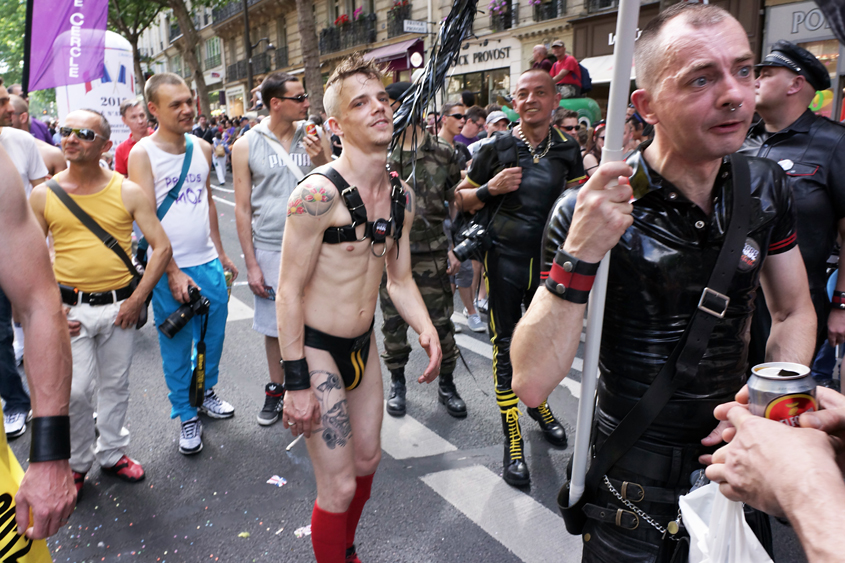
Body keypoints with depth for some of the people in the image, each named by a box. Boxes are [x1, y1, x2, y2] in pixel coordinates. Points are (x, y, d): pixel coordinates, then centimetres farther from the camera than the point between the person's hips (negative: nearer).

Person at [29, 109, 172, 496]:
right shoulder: (43, 195, 0)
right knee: (74, 391, -2)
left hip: (120, 306, 1)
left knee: (115, 386, 13)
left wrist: (137, 299, -9)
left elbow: (162, 248, -4)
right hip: (69, 308, 0)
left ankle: (113, 453, 34)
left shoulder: (128, 193, -3)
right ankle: (77, 462, 23)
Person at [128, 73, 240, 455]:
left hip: (209, 263, 5)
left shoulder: (202, 148, 7)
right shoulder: (142, 154, -9)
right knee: (177, 346, 8)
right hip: (171, 269, -5)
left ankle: (206, 392, 38)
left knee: (213, 336, 16)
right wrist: (173, 273, -16)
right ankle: (186, 415, 24)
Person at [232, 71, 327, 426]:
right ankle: (276, 389, 32)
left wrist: (320, 160, -16)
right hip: (270, 250, -1)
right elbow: (243, 208, 0)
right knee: (274, 326, 12)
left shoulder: (314, 137, 2)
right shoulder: (246, 146, -2)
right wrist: (251, 263, -3)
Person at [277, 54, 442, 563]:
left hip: (365, 344, 7)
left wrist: (426, 329, -8)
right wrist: (296, 383, -18)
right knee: (339, 487, 0)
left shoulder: (402, 197, 1)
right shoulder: (319, 194, -22)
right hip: (318, 348, -7)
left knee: (367, 462, 22)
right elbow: (289, 291, -18)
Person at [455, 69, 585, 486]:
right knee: (506, 349, 1)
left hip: (550, 259, 3)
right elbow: (461, 198, 2)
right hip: (505, 259, -3)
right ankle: (513, 442, 11)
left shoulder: (568, 151, 5)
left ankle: (538, 404, 45)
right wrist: (489, 189, -16)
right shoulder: (497, 148, -4)